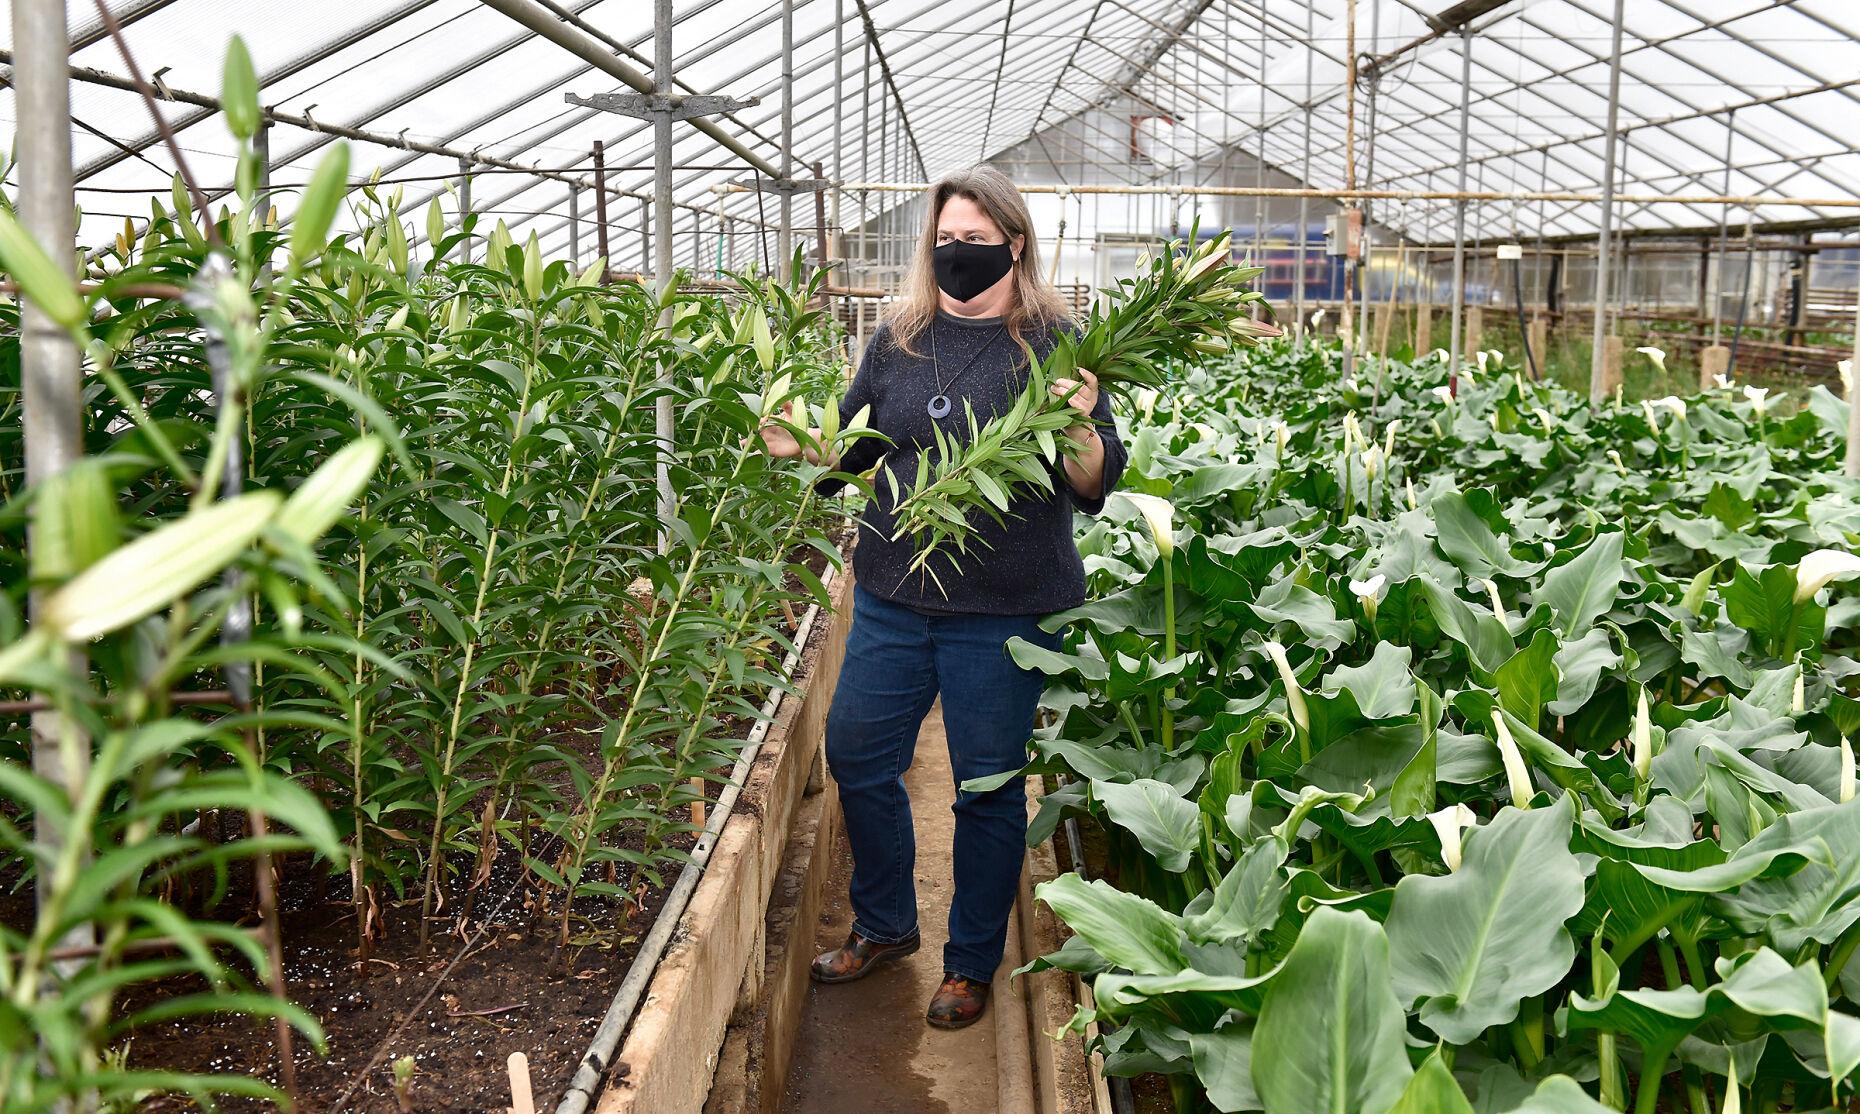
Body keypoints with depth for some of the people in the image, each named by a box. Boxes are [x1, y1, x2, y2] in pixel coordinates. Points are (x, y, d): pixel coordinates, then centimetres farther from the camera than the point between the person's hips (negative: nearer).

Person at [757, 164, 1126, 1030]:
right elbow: (855, 441, 17)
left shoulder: (1053, 342, -6)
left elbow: (1097, 488, -8)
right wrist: (799, 443, -3)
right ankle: (884, 926, 35)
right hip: (894, 594, 5)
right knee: (857, 758, 11)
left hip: (1005, 610, -4)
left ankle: (972, 964, 27)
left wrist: (1079, 428, -27)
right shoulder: (900, 336, 6)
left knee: (988, 787, 8)